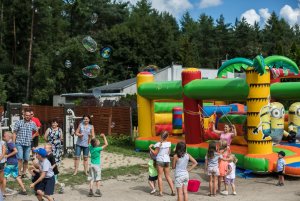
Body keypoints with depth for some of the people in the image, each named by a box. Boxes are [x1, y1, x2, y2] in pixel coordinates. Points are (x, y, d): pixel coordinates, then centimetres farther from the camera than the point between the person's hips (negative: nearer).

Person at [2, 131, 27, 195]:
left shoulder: (10, 143, -15)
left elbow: (16, 151, -27)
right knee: (16, 176, 13)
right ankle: (24, 190, 15)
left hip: (10, 163, -9)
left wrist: (7, 155, -19)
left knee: (4, 176, 1)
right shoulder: (10, 143, 13)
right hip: (15, 162, 9)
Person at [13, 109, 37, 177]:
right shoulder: (19, 122, 0)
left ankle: (24, 172, 19)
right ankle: (19, 172, -8)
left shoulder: (33, 123, 6)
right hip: (19, 143, -3)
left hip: (28, 144, 3)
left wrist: (32, 137, 10)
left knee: (26, 159, 7)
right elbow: (14, 133, 0)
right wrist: (13, 143, -5)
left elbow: (36, 131, 23)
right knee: (20, 158, -13)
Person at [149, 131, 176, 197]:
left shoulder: (159, 144, -15)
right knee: (168, 176, 14)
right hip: (167, 160, 5)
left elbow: (155, 153, -11)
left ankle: (160, 192, 4)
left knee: (160, 176, 4)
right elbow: (169, 152, 8)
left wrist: (150, 148, 0)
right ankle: (173, 191, 13)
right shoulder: (169, 143, -1)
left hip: (160, 160, -4)